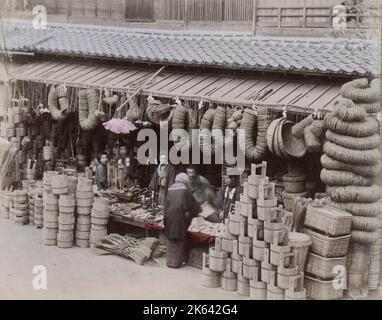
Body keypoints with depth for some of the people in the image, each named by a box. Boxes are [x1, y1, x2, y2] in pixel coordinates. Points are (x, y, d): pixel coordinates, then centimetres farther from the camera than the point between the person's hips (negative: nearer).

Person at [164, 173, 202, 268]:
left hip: (169, 217, 5)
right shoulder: (185, 190, -4)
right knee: (180, 239, 4)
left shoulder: (170, 189, 10)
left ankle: (170, 261, 16)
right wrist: (197, 211, 20)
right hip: (180, 217, -5)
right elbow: (192, 204, 2)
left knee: (171, 240, 13)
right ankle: (176, 262, 5)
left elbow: (166, 205, 15)